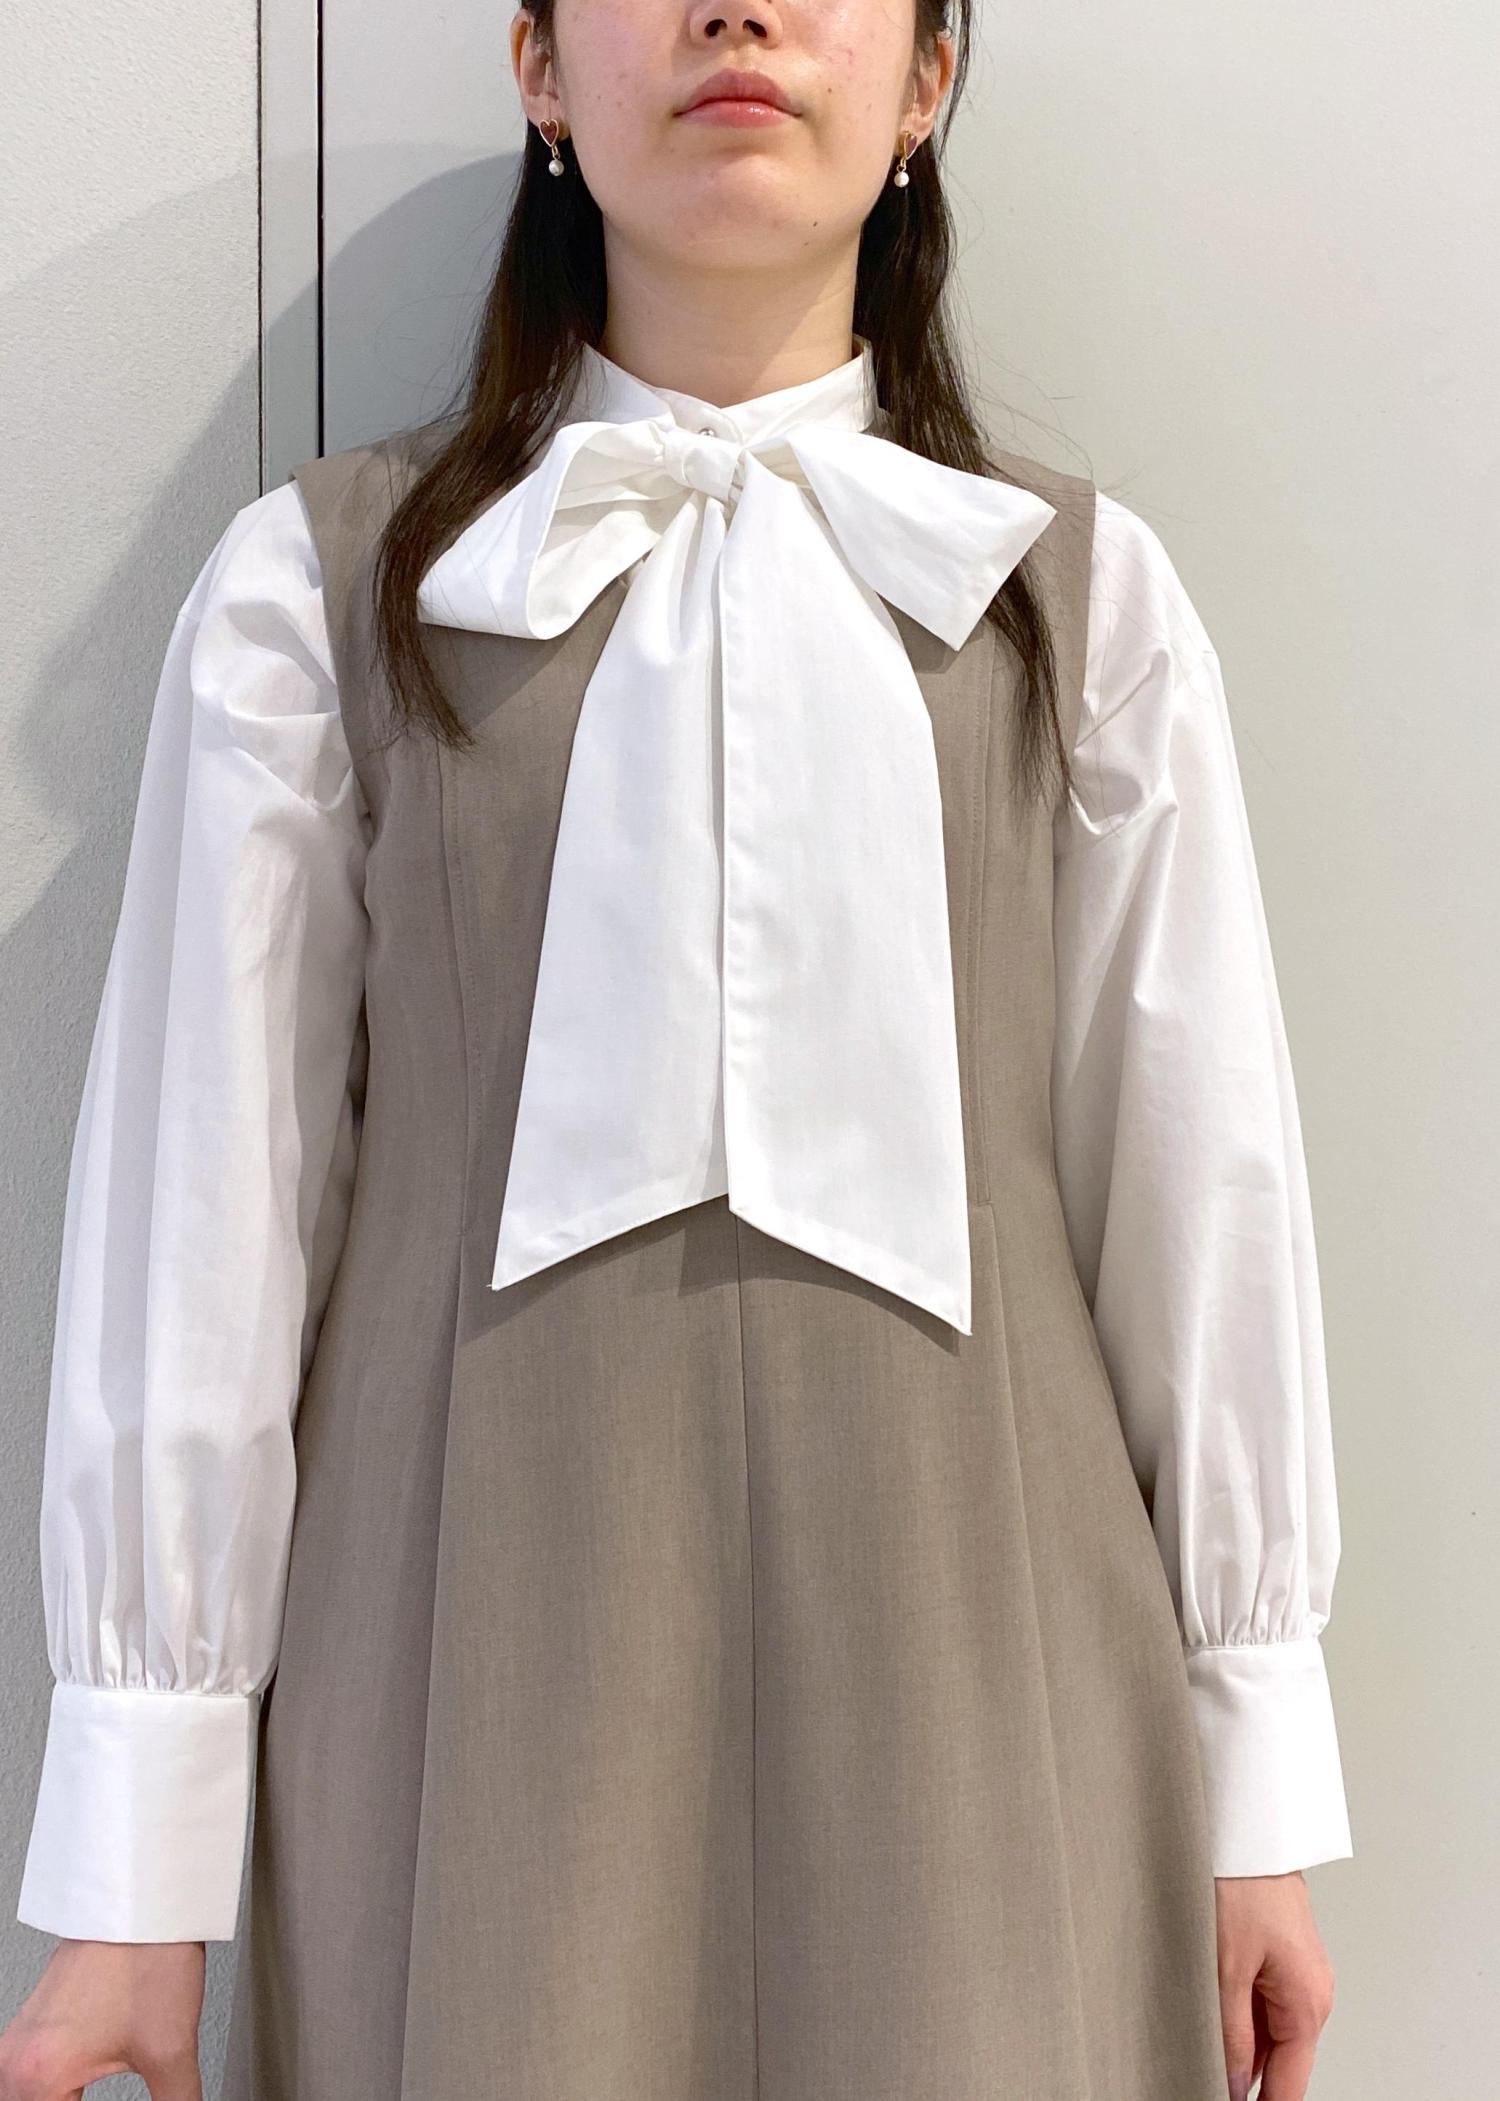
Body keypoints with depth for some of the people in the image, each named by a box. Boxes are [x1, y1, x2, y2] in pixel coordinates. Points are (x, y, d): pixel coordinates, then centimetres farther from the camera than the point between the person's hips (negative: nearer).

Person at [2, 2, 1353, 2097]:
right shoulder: (322, 587, 0)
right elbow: (200, 1200, -2)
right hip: (483, 1668, -1)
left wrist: (1259, 1790, 5)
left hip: (965, 1646, 1)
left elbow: (1204, 1188, 3)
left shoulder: (1081, 590, 3)